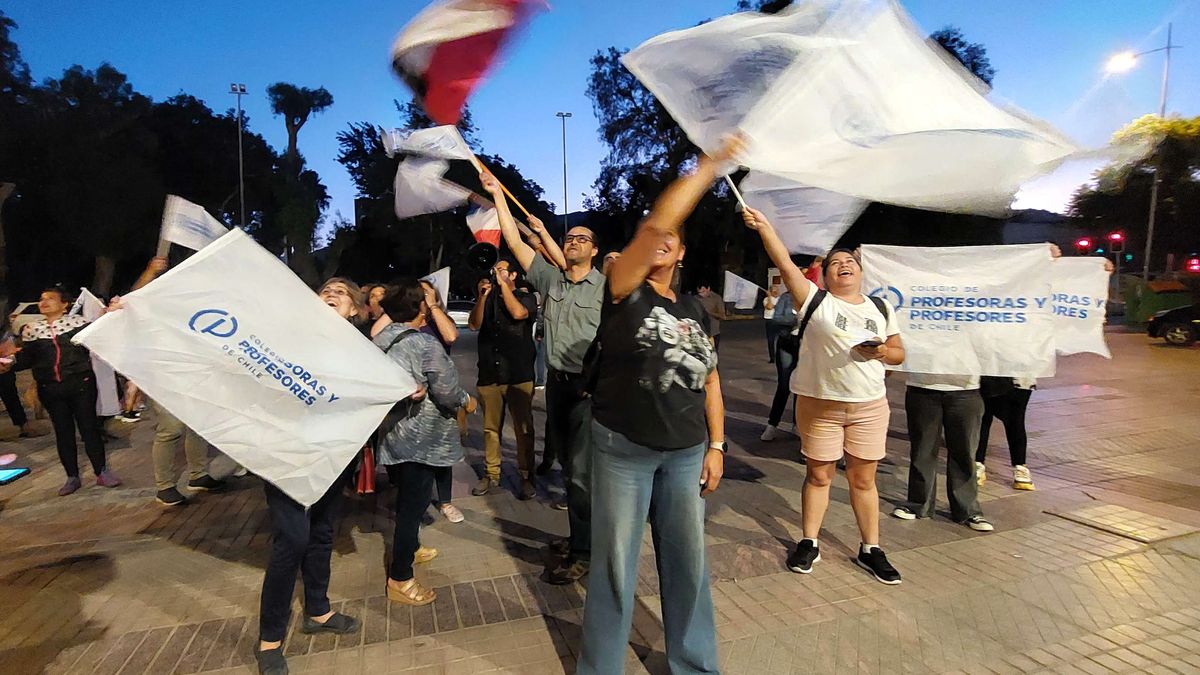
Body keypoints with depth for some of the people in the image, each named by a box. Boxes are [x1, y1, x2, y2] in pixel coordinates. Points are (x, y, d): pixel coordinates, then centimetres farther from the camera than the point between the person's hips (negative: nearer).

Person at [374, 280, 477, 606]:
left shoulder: (381, 340, 1)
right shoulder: (426, 344, -21)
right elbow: (448, 393, -21)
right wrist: (467, 401, -2)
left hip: (392, 435, 8)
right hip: (421, 440, -8)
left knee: (406, 499, 24)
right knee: (413, 504, 3)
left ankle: (410, 548, 44)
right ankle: (400, 580, 14)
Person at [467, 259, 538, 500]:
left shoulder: (526, 297, 6)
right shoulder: (488, 299, 18)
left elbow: (518, 313, -16)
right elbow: (474, 324, 4)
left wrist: (503, 285, -7)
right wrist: (482, 296, -5)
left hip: (519, 375, -4)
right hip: (489, 374, 4)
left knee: (523, 429, -2)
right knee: (490, 428, 8)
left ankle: (526, 477, 6)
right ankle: (491, 474, 18)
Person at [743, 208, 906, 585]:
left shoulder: (881, 309, 9)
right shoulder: (815, 301, -2)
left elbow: (899, 354, 14)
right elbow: (784, 263, -12)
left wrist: (882, 352, -10)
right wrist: (763, 225, -20)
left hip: (869, 406, 3)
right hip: (819, 405, -2)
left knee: (863, 479, 10)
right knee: (819, 475, 7)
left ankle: (870, 549, 23)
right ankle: (809, 543, 22)